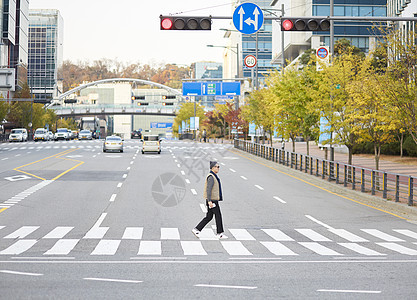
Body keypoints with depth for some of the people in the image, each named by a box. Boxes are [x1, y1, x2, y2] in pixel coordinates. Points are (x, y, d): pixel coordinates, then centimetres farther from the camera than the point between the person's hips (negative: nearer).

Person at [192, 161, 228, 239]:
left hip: (213, 200, 10)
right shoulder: (211, 177, -16)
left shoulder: (214, 176, 17)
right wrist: (209, 201, -27)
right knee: (218, 215, -2)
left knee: (209, 217, 11)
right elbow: (208, 189, -22)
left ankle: (197, 229, 11)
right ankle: (220, 233, 6)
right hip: (212, 200, -10)